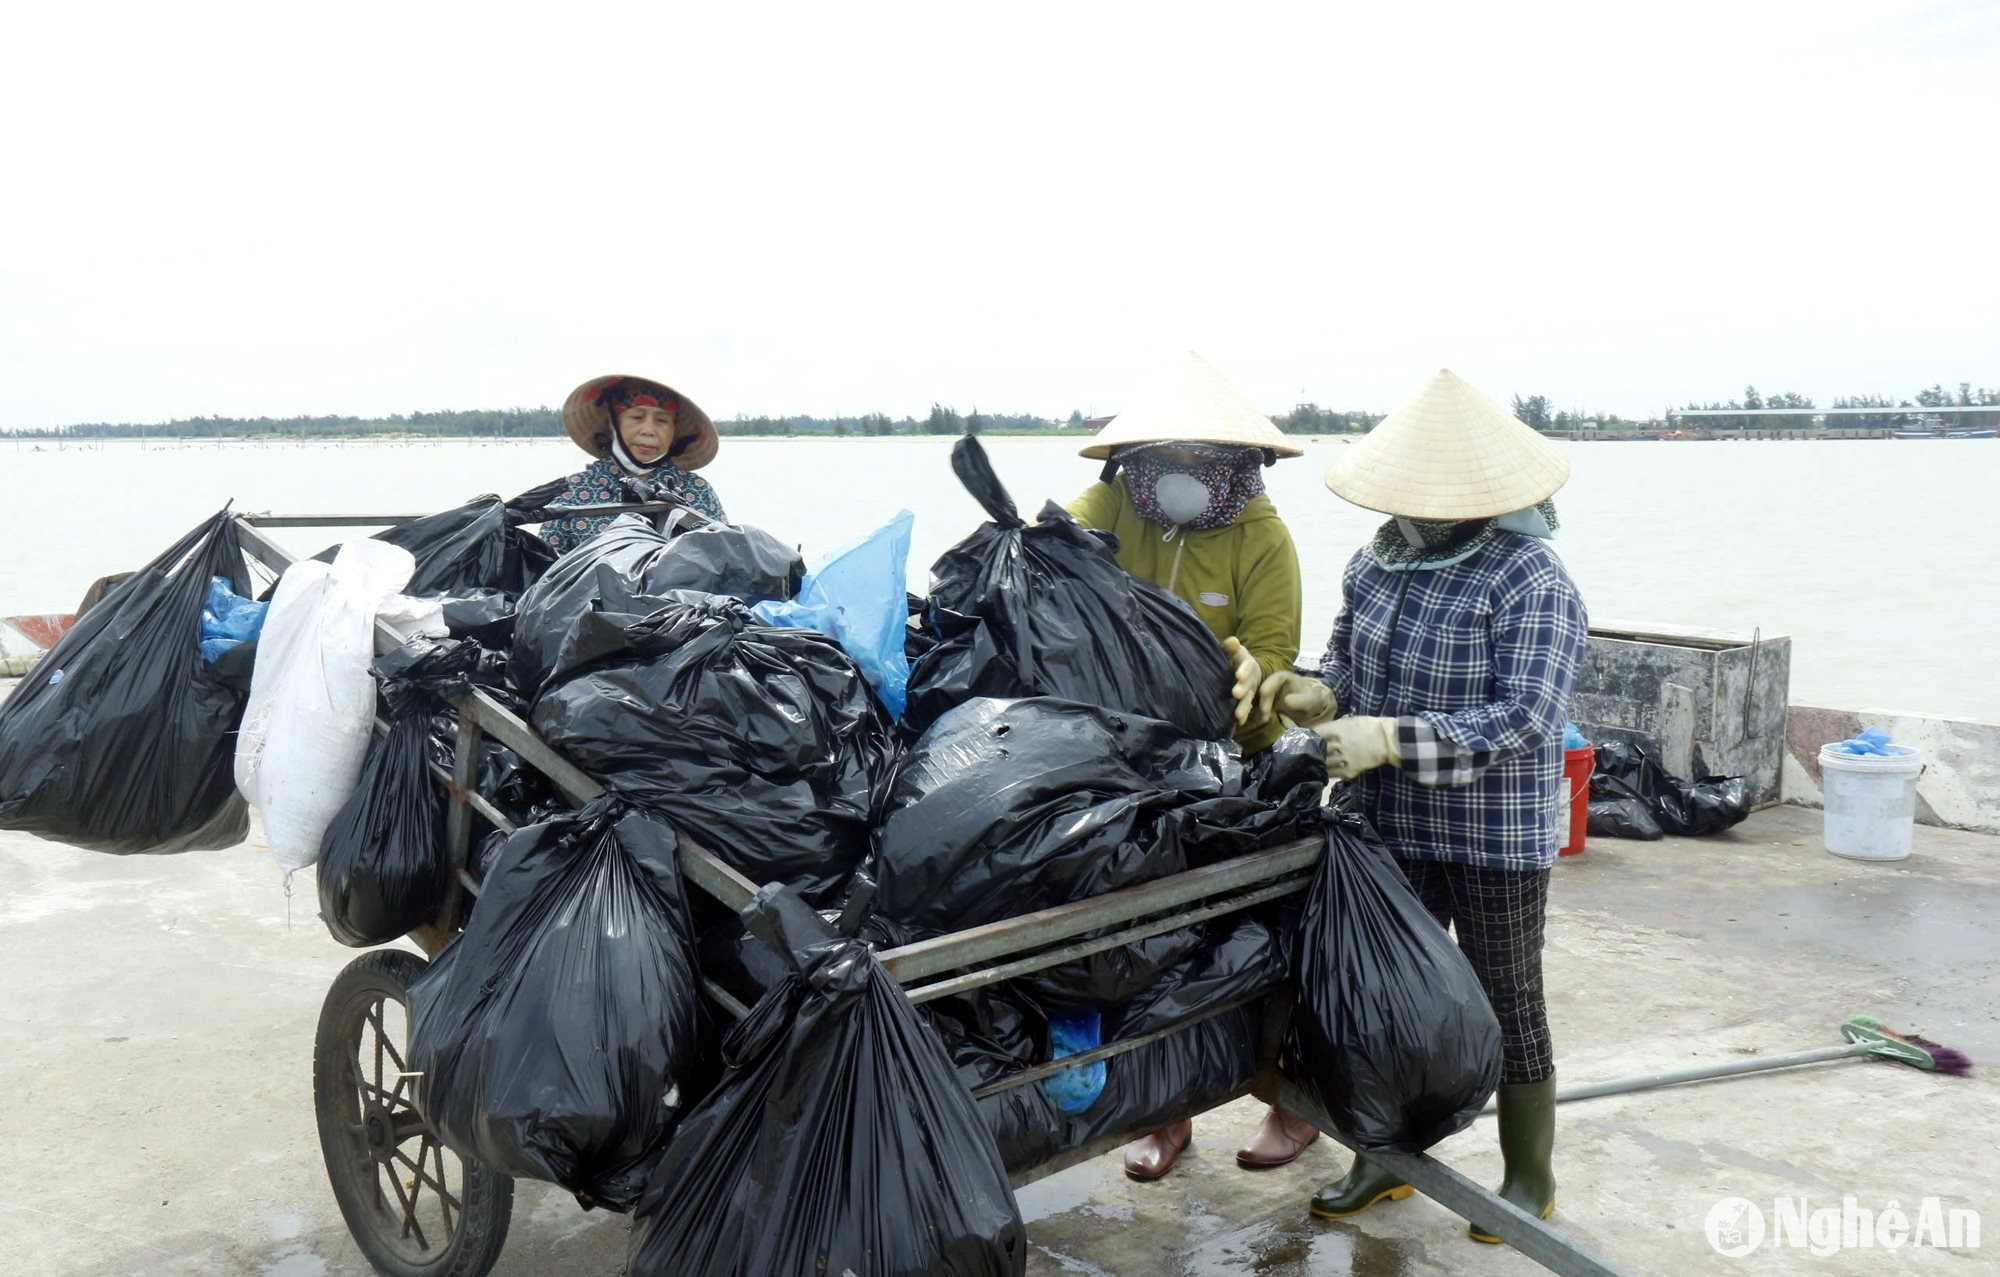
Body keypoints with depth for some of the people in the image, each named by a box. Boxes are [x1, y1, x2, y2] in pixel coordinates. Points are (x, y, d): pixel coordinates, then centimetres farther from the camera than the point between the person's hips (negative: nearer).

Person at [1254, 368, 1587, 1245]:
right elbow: (1348, 661, 15)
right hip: (1390, 828, 6)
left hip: (1493, 838, -6)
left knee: (1507, 1003, 10)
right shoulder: (1376, 563, 3)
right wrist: (1320, 696, -9)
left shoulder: (1531, 584, -18)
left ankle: (1530, 1179, 30)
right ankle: (1385, 1159, 34)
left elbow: (1524, 719, -24)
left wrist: (1391, 739, -32)